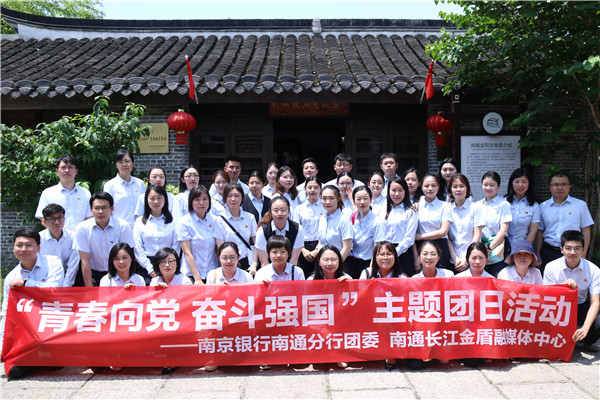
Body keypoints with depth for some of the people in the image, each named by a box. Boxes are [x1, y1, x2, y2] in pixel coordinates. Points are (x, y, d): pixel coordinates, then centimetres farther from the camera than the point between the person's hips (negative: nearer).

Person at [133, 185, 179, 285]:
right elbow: (138, 249, 3)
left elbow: (176, 246, 2)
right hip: (146, 267, 0)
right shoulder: (140, 221, 7)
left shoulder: (172, 221, 6)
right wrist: (151, 269, -6)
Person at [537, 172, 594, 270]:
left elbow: (586, 231, 5)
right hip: (548, 253, 1)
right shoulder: (543, 207, 8)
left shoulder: (580, 205, 5)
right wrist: (538, 255, 7)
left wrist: (583, 254, 0)